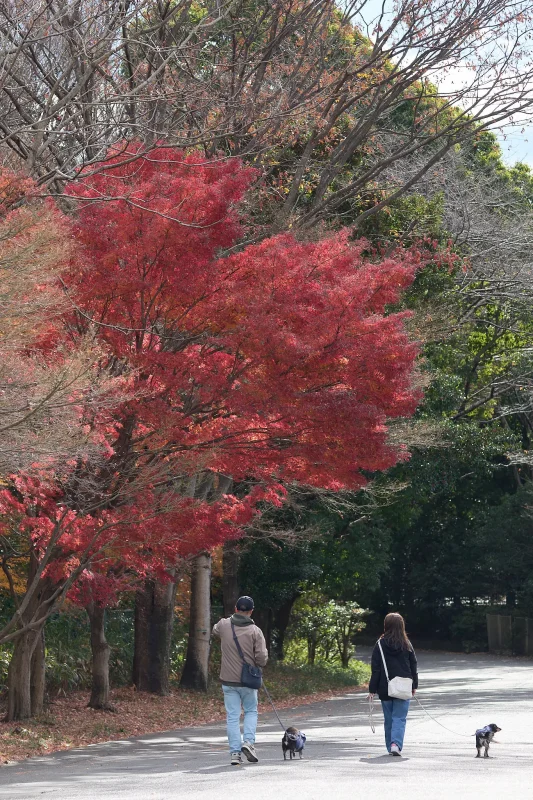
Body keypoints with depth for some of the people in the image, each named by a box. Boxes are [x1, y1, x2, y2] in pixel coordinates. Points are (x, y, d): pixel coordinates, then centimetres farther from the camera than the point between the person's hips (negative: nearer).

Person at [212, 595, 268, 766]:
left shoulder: (224, 625, -4)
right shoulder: (255, 631, -11)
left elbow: (215, 630, 23)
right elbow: (262, 659, -13)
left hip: (228, 681, 2)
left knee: (232, 716, 6)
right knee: (251, 711, 19)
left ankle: (235, 752, 4)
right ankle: (249, 741, 1)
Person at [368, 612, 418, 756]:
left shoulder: (380, 644, -6)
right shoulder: (407, 645, -1)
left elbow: (376, 669, -5)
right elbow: (413, 666, 6)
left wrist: (372, 689, -2)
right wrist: (414, 685, 18)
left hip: (385, 689, 0)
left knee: (388, 719, 13)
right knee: (400, 718, 0)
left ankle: (391, 746, 19)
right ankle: (396, 743, -19)